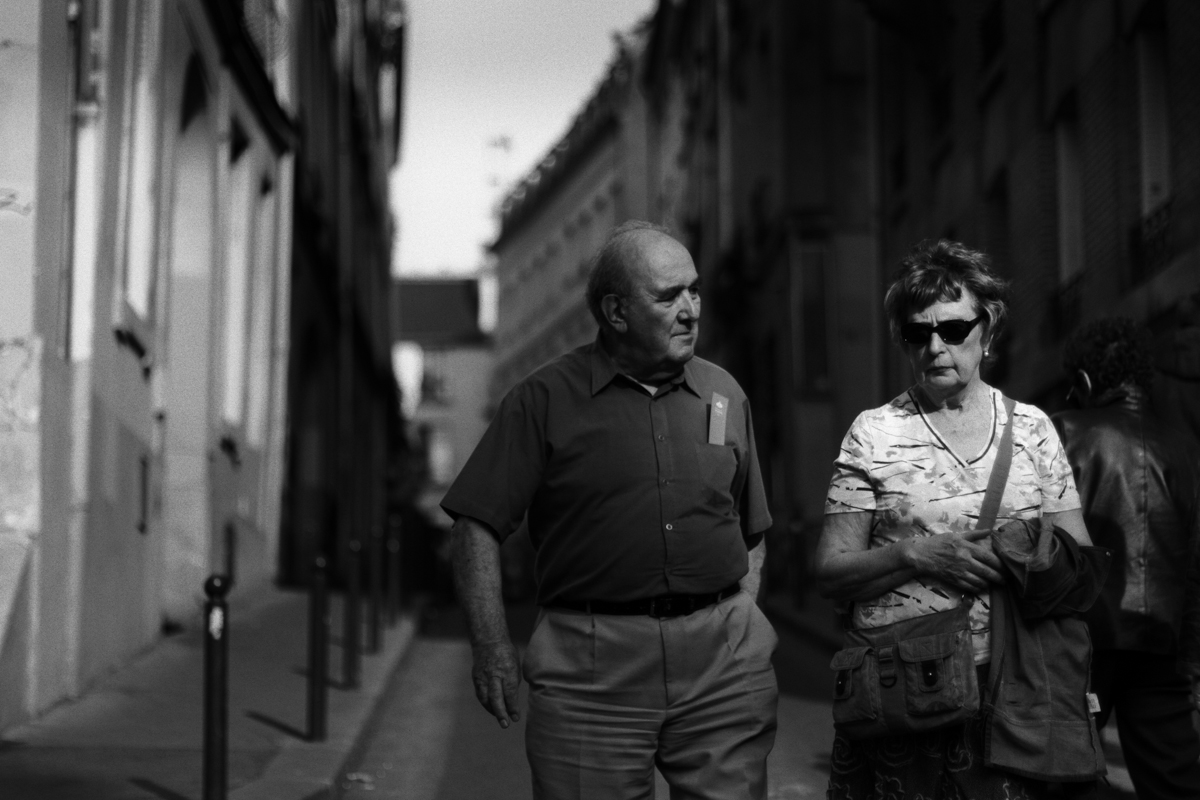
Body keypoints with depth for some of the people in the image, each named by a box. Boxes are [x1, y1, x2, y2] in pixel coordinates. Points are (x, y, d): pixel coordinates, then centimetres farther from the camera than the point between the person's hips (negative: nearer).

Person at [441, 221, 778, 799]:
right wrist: (492, 648, -8)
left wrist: (741, 627, 9)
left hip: (721, 664, 3)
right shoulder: (544, 399, 0)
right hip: (590, 668, -3)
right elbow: (477, 526, -2)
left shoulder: (725, 394, 13)